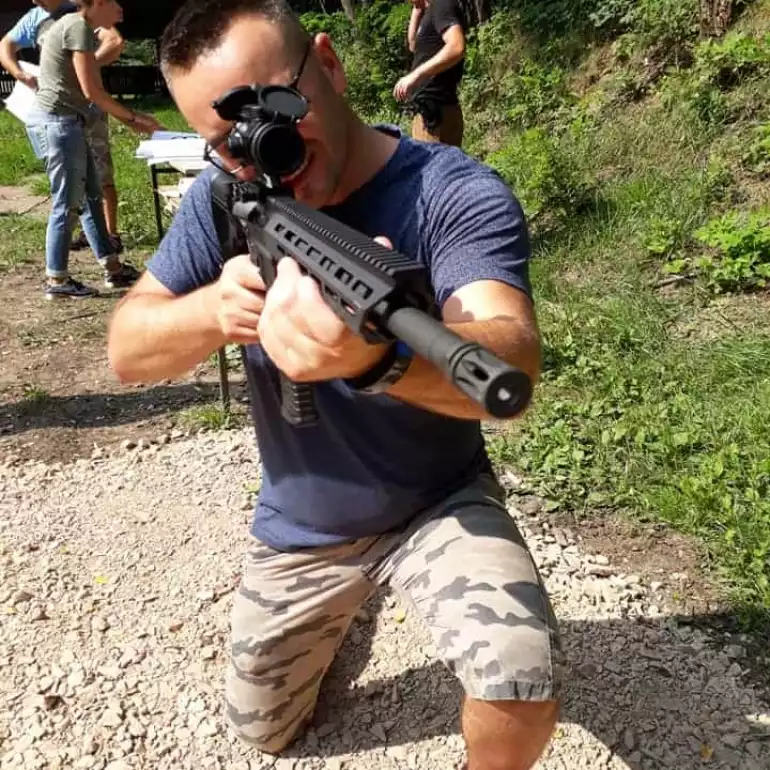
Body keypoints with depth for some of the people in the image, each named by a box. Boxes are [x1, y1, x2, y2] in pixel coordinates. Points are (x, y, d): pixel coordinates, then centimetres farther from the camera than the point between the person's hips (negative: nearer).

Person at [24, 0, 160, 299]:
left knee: (91, 196, 12)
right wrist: (133, 116, -5)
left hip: (62, 122, 10)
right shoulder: (79, 26, -12)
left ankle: (113, 269, 18)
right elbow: (93, 91, -16)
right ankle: (57, 281, 2)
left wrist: (129, 120, 13)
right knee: (67, 203, -5)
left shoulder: (75, 26, 18)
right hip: (56, 122, -10)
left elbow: (85, 91, 16)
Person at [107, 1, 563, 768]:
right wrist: (211, 309, -34)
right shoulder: (224, 200, -10)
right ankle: (342, 603, 50)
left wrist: (376, 360, -63)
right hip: (296, 530, 4)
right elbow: (126, 351, -11)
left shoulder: (458, 193, -25)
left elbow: (512, 370, -41)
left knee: (523, 686, -30)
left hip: (439, 506, -4)